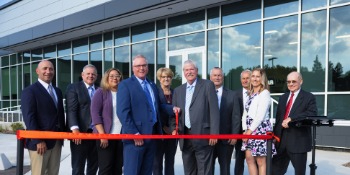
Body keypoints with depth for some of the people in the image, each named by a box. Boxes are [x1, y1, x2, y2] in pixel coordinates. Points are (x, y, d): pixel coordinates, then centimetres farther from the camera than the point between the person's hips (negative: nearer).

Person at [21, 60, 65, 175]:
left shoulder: (57, 91, 17)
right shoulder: (29, 91, -6)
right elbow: (29, 117, -14)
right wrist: (38, 140, -20)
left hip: (57, 140, 7)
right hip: (39, 141, -7)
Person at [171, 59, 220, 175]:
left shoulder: (207, 85, 0)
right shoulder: (178, 90, 15)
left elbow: (214, 110, -6)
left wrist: (214, 133, -12)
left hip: (203, 135, -5)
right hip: (185, 137, 5)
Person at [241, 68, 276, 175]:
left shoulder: (264, 93, -7)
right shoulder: (251, 94, 16)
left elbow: (260, 115, -14)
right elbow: (245, 113, 14)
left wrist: (250, 130, -13)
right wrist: (245, 130, 2)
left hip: (260, 129, -7)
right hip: (249, 131, 8)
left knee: (261, 161, -2)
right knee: (249, 158, 8)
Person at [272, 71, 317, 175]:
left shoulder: (309, 97, -2)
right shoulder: (283, 97, 16)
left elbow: (312, 114, -19)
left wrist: (291, 119, -26)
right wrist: (275, 134, 8)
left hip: (298, 140, -5)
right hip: (281, 139, 6)